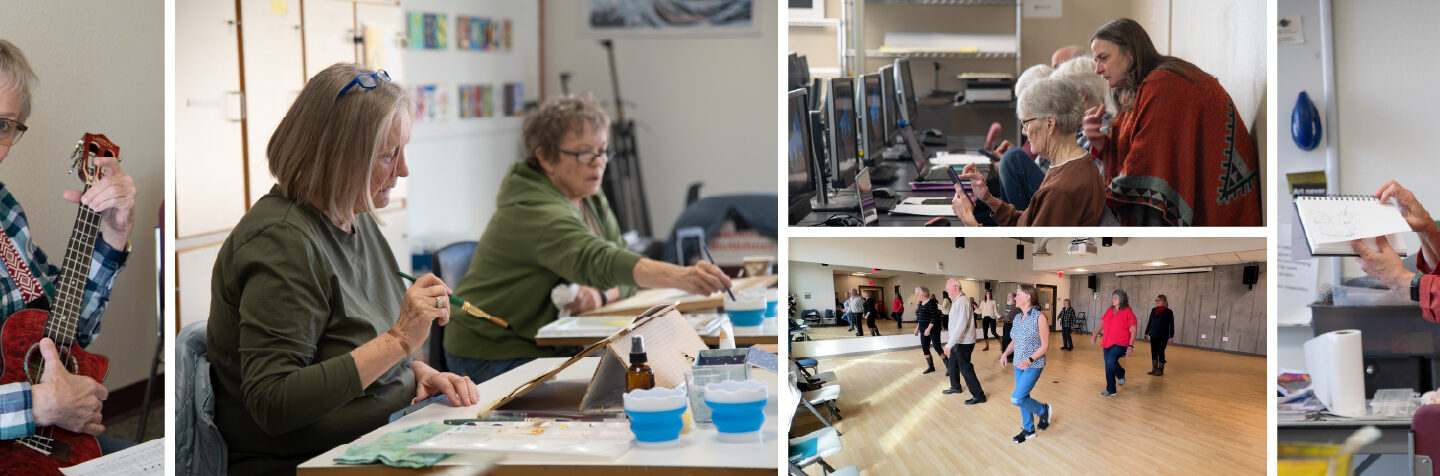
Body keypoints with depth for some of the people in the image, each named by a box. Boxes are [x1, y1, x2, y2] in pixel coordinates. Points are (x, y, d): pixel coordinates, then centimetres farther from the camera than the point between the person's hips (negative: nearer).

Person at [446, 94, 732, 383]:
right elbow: (599, 262, -41)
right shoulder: (533, 213, -25)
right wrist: (681, 278, -54)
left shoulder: (592, 201, 6)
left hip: (551, 352, 9)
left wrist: (602, 295, -19)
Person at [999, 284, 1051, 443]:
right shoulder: (1018, 318, 5)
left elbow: (1045, 345, -14)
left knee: (1017, 398, -12)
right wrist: (1005, 353, -2)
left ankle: (1044, 410, 13)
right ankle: (1028, 430, 27)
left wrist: (1029, 360, -25)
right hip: (1019, 364, 7)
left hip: (1034, 365, -7)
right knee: (1023, 397, 12)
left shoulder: (1039, 317, -16)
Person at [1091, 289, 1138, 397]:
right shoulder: (1109, 311, 10)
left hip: (1120, 344, -6)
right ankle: (1110, 390, 19)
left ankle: (1121, 374, 6)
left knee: (1111, 361, -25)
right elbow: (1102, 324, 20)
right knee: (1108, 367, 7)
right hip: (1107, 343, 6)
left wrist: (1131, 346, -15)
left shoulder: (1128, 312, -7)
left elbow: (1133, 331, -8)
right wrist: (1095, 334, 7)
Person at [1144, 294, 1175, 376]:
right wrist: (1146, 333, 16)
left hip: (1163, 337, -5)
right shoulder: (1153, 310, 8)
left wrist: (1171, 336, -9)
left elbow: (1171, 325, -6)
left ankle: (1160, 370, 10)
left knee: (1161, 353, 0)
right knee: (1154, 352, 6)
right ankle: (1154, 369, 15)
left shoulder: (1168, 312, -6)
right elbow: (1150, 323, 15)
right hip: (1153, 336, 5)